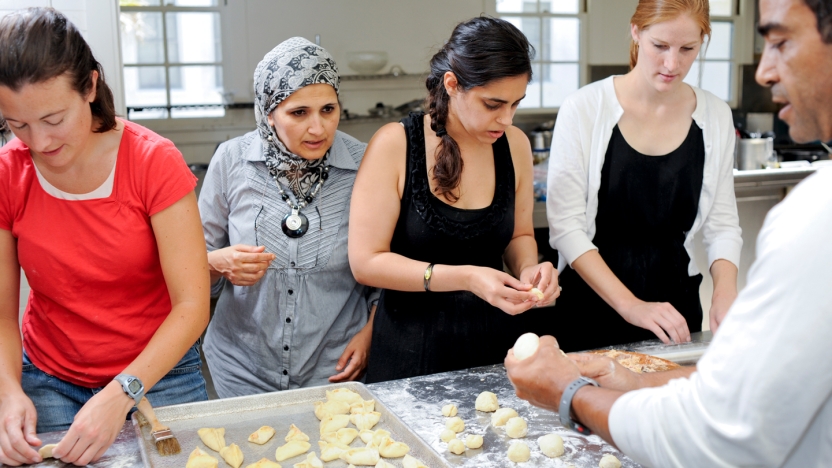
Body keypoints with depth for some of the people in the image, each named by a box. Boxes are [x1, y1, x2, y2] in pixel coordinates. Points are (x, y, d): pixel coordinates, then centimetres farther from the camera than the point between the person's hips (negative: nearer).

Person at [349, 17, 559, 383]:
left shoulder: (515, 145, -3)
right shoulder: (395, 145, -15)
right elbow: (366, 262, -16)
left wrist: (528, 268, -11)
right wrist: (465, 278, -25)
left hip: (489, 342, 4)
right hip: (410, 350, -3)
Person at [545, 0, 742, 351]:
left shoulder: (716, 117, -1)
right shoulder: (584, 108, -13)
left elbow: (722, 223, 3)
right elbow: (565, 225, -15)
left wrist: (725, 289, -15)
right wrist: (629, 305, -22)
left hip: (674, 302, 3)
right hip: (589, 304, -3)